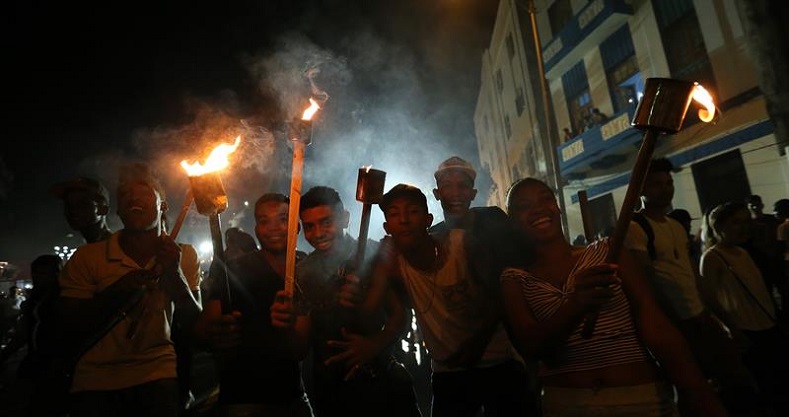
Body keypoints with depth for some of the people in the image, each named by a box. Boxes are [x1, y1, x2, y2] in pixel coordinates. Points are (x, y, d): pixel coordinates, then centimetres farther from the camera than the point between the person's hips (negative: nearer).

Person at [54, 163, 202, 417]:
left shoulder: (183, 256, -2)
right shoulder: (87, 257, -4)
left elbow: (195, 325, -5)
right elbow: (67, 328, -5)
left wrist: (175, 274, -21)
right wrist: (119, 288, -21)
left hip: (158, 377, 0)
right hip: (95, 382, 0)